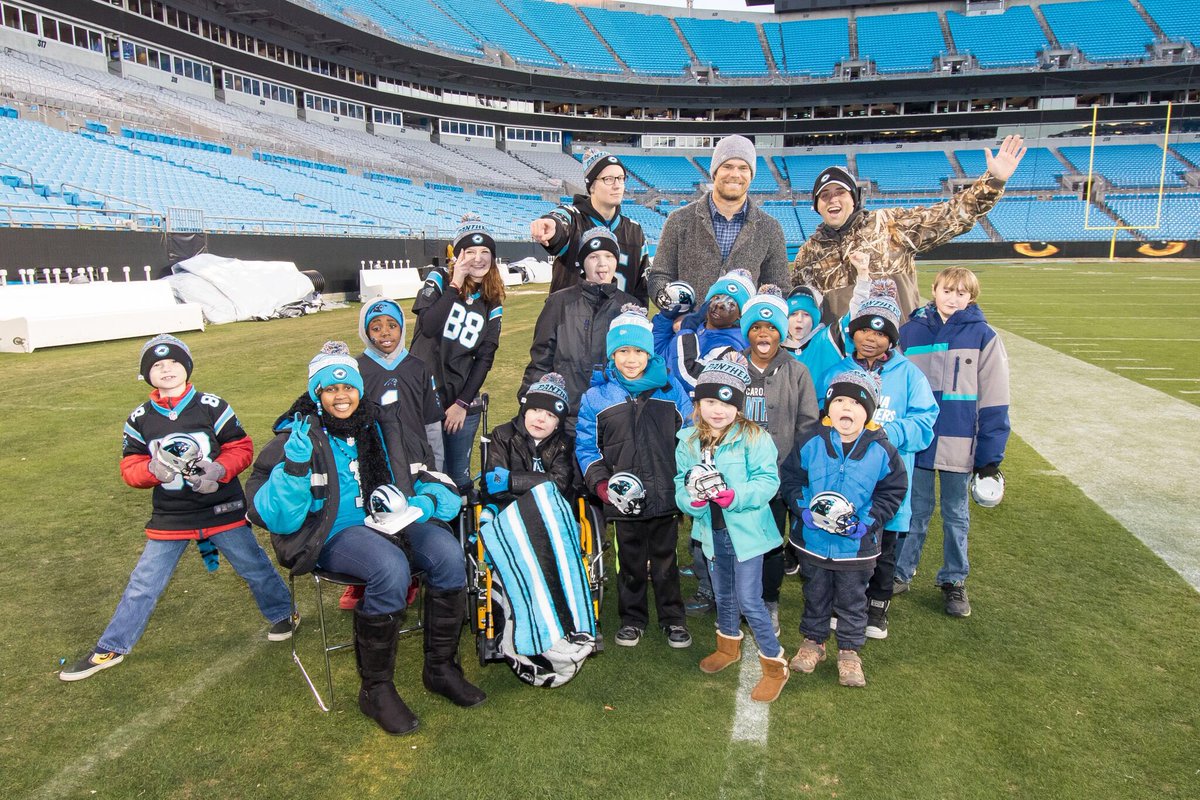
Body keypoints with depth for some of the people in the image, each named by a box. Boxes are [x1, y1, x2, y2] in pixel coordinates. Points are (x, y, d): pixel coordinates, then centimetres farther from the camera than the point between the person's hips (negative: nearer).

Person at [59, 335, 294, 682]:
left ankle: (282, 613, 35)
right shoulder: (139, 419, 0)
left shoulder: (212, 407, -7)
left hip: (222, 509, -2)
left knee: (254, 567, 11)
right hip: (169, 518, 2)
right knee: (143, 584, 10)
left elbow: (241, 448, -5)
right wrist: (153, 469, -20)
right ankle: (109, 649, 26)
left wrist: (218, 470, -22)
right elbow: (130, 467, 2)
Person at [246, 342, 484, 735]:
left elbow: (429, 477, 14)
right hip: (335, 533, -4)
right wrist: (295, 466, -23)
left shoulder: (384, 424, 12)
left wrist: (428, 502, -10)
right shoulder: (299, 435, 1)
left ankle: (441, 668, -5)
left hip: (392, 521, 4)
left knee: (448, 554, -26)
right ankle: (375, 689, -12)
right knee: (391, 568, -35)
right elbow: (273, 517, -7)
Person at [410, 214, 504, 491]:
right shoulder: (440, 280, 0)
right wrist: (455, 284, -15)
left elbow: (485, 358, 5)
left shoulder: (491, 304, 9)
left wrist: (463, 403, -3)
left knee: (460, 478, 10)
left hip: (463, 401, 3)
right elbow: (429, 326, -17)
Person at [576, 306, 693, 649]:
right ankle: (632, 618, 33)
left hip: (666, 495, 1)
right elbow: (586, 448, 0)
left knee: (665, 560, 15)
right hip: (624, 502, 0)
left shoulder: (670, 388, 2)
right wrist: (602, 485, -12)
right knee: (630, 563, 15)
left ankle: (673, 618, 32)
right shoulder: (596, 396, -2)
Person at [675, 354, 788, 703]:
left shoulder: (753, 438, -15)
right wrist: (693, 499, -26)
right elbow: (681, 487, -4)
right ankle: (729, 645, 48)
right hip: (711, 530, 5)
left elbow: (768, 481, -20)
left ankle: (774, 665, 17)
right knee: (724, 594, 24)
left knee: (749, 599, -3)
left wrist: (733, 496, -32)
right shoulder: (688, 442, -2)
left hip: (746, 529, -5)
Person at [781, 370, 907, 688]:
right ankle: (813, 641, 39)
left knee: (852, 599, 16)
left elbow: (893, 491, -4)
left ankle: (849, 651, 34)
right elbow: (789, 477, -3)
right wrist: (805, 509, -17)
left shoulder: (881, 450, -10)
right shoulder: (811, 444, -10)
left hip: (857, 545, 0)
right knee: (816, 593, 19)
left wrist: (866, 521, -15)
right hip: (813, 539, 1)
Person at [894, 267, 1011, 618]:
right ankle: (900, 573, 26)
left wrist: (990, 455, -7)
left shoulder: (984, 337, -5)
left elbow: (994, 402, -5)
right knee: (915, 509, 13)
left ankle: (954, 581, 28)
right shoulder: (910, 331, 0)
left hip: (959, 444, -1)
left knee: (956, 515, 13)